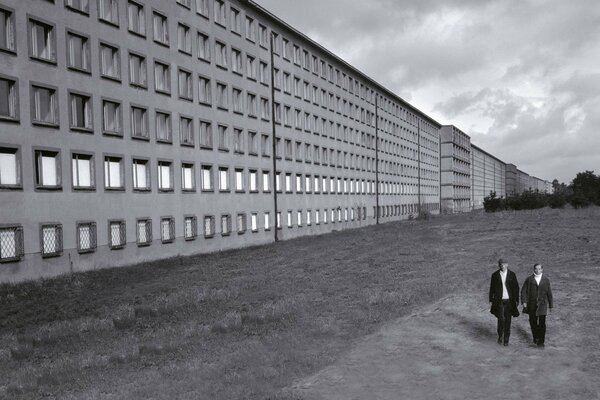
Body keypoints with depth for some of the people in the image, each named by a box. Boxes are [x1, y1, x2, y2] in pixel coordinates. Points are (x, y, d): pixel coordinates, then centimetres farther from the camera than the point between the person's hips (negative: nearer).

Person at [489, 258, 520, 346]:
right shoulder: (495, 275, 0)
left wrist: (516, 300, 1)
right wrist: (491, 300, 5)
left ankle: (506, 339, 16)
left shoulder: (512, 275, 0)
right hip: (499, 301, -1)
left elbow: (516, 288, 4)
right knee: (501, 319, -10)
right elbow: (492, 288, 6)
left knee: (508, 320, 4)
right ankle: (500, 336, 14)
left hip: (509, 301, 1)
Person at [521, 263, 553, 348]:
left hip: (542, 304, -1)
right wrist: (524, 301, -9)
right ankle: (535, 337, 33)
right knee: (533, 322, 10)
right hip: (531, 305, 1)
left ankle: (541, 341, -2)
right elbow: (523, 291, 1)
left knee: (542, 323, -7)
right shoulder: (529, 279, 1)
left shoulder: (546, 280, 3)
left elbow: (549, 293, 9)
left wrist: (550, 305, 10)